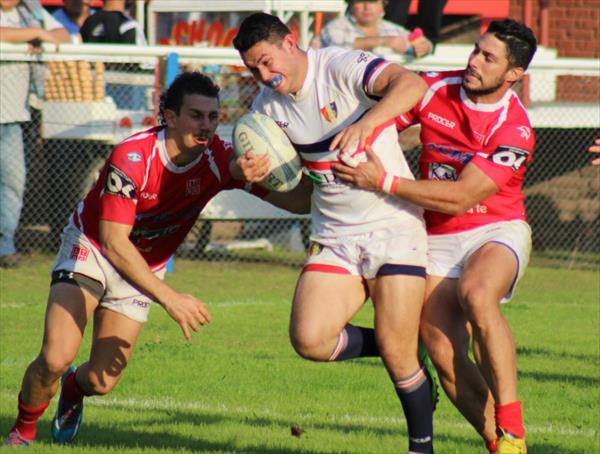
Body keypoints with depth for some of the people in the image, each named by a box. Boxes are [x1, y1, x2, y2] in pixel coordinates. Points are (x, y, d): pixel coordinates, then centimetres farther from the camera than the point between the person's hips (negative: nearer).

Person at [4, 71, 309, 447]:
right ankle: (23, 430, 10)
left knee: (102, 381, -2)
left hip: (144, 269, 4)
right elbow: (113, 242, -34)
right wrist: (170, 299, -43)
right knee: (55, 358, -21)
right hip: (91, 250, -4)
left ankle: (74, 388, 38)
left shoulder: (221, 160, -20)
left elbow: (296, 200, -21)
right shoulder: (132, 158, -32)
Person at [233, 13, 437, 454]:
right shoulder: (269, 105, 5)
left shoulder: (342, 68, -14)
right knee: (309, 339, -13)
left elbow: (412, 84, -29)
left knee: (397, 351, -9)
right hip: (334, 239, 6)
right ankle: (403, 351, 14)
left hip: (395, 224, -6)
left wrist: (365, 123, -45)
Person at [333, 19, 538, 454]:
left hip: (497, 230, -4)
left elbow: (460, 198, -23)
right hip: (437, 238, 4)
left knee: (475, 293, -36)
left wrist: (385, 181, -27)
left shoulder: (515, 130, -17)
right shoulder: (435, 89, -3)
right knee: (444, 353, -13)